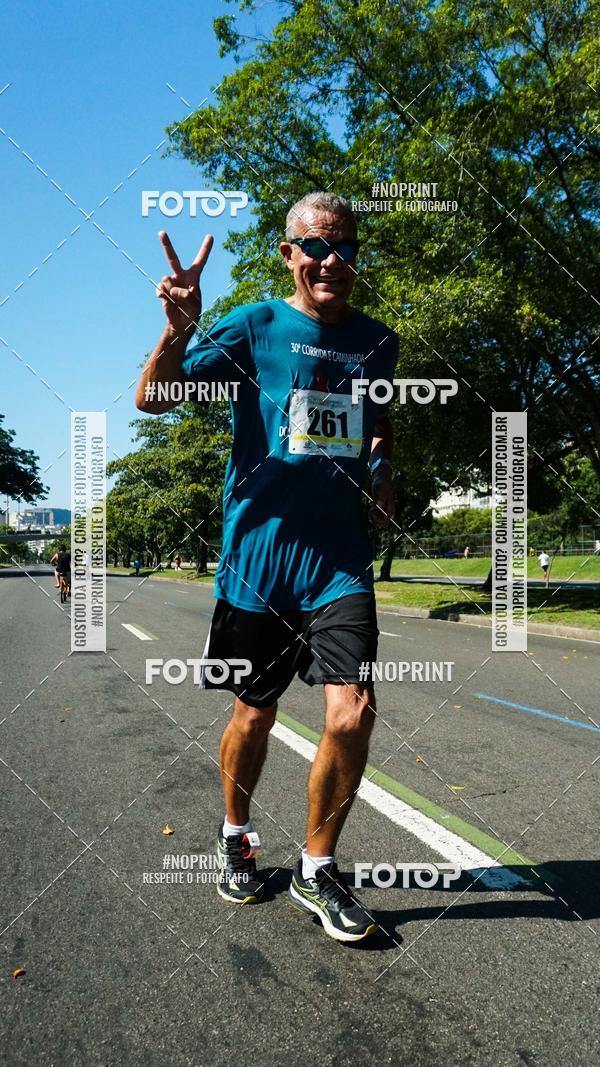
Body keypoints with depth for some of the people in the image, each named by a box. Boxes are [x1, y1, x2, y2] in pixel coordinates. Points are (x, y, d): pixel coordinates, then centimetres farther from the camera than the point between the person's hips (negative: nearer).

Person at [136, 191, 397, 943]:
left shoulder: (377, 340, 11)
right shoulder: (255, 326, -1)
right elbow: (151, 399, -8)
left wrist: (381, 476, 10)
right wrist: (179, 329, -26)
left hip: (340, 557, 3)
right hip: (259, 552, -2)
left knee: (352, 714, -10)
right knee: (254, 715, 10)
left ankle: (317, 869, 15)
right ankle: (235, 836, 40)